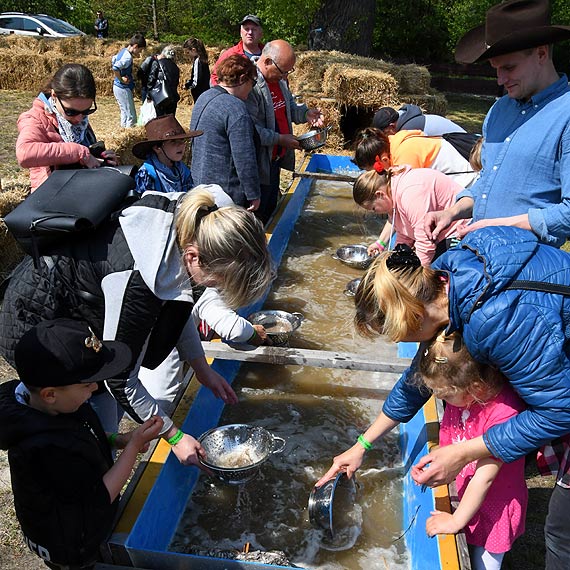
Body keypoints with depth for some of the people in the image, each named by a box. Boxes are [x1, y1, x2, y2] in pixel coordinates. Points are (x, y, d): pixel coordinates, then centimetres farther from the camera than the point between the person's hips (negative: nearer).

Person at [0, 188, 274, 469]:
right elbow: (120, 378, -25)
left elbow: (175, 305, 3)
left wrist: (203, 370, 6)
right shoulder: (140, 279, -39)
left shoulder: (189, 223, -16)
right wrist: (174, 436, -14)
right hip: (34, 317, -7)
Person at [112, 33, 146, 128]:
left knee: (125, 113, 19)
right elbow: (115, 68, -35)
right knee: (131, 116, -5)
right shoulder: (128, 57, -21)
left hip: (117, 87, 10)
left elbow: (114, 59, 29)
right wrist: (121, 79, -21)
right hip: (123, 88, -10)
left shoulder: (123, 51, 9)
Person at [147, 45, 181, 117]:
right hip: (173, 98, 4)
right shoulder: (175, 67, 13)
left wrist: (148, 95, 3)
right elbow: (176, 82, 12)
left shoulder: (156, 63, 1)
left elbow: (151, 79, -3)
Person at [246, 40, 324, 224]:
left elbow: (289, 106, 23)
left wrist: (305, 114, 2)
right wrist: (279, 139, -24)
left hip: (276, 158, 9)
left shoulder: (279, 79, 8)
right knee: (258, 213, 2)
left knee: (271, 208, 21)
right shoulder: (251, 84, -22)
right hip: (259, 163, -9)